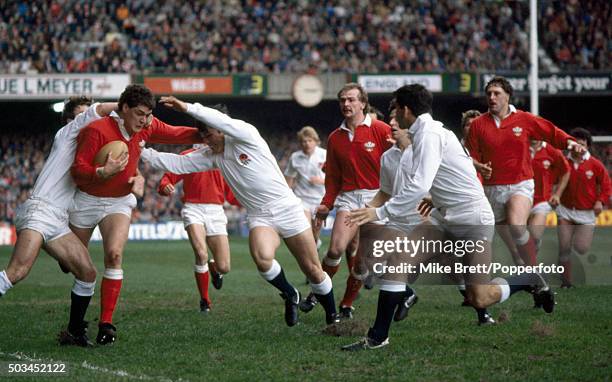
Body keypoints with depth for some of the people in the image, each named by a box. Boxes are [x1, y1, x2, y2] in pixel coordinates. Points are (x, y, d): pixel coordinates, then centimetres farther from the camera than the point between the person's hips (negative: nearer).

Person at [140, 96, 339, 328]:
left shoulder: (247, 136, -12)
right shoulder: (211, 155, 5)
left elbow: (223, 121, -30)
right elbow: (179, 164, 3)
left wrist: (188, 108, -33)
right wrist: (145, 153, -6)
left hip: (287, 209, -4)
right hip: (259, 216, 4)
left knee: (313, 271, 1)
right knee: (262, 259, -29)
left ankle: (332, 315, 25)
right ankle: (289, 295, 0)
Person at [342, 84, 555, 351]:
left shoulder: (428, 134, -16)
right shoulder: (430, 131, 13)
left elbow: (418, 186, -26)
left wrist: (380, 212, -25)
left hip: (472, 220, -9)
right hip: (447, 221, 9)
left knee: (479, 299, -11)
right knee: (398, 259, -8)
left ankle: (531, 281, 18)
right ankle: (377, 337, -7)